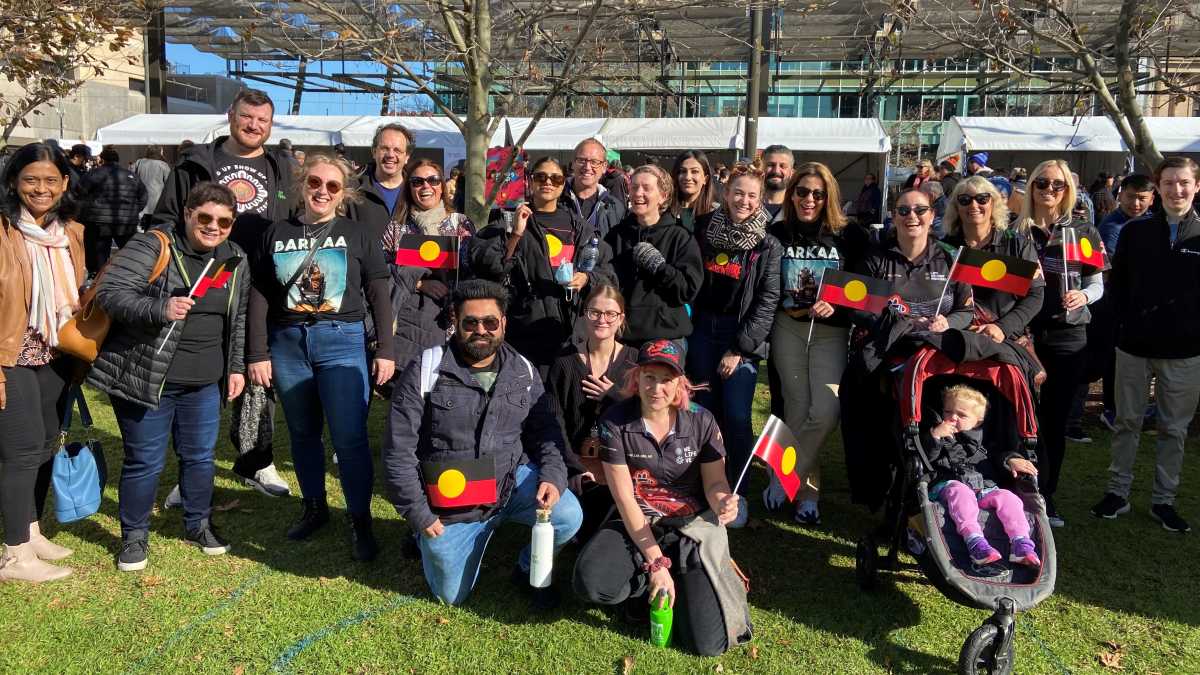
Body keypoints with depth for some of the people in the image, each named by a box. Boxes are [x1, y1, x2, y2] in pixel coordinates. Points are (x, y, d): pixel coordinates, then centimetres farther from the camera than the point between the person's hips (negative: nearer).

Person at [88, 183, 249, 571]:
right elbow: (109, 293, -17)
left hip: (204, 383, 5)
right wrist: (159, 310, -32)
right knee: (145, 461, 5)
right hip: (145, 377, -5)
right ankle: (134, 535, 24)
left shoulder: (236, 261, 7)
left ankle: (199, 524, 34)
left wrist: (236, 367, 12)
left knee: (200, 456, 15)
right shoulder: (152, 247, -11)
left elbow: (238, 321, 15)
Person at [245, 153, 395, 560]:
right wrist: (257, 354, 3)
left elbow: (379, 295, 3)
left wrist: (385, 350, -3)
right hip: (287, 343, 3)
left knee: (349, 436, -6)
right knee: (302, 432, 13)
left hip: (342, 343, -3)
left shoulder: (358, 235, 4)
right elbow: (259, 297, 8)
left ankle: (360, 520, 6)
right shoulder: (277, 233, 9)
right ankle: (314, 507, 29)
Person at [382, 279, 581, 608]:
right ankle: (427, 538, 40)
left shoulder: (523, 372, -1)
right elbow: (398, 450, -12)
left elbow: (546, 431, 4)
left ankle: (529, 569, 10)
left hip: (512, 481, 2)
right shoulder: (424, 372, -14)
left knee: (568, 517, -23)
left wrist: (553, 477, -16)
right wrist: (419, 515, -11)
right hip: (450, 501, -2)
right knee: (453, 596, 9)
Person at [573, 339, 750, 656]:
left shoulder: (701, 421, -9)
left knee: (708, 642, -16)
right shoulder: (615, 421, -13)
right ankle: (649, 582, 3)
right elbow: (624, 497, -13)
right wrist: (655, 562, -19)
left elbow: (715, 482, -2)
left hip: (692, 526, 0)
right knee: (592, 584, -30)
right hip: (637, 525, 1)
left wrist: (723, 501, -29)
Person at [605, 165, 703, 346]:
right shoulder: (617, 234, 9)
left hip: (665, 335, -3)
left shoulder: (680, 237, -1)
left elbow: (689, 289, -9)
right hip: (621, 333, 3)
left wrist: (658, 265, -18)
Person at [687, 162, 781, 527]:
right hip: (704, 330, 3)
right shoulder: (705, 229, 5)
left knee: (736, 417, -6)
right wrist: (688, 325, 5)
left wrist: (740, 349, -12)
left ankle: (737, 493, 10)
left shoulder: (768, 244, -6)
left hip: (743, 335, -3)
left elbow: (767, 300, -8)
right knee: (705, 411, 7)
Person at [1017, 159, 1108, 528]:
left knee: (1055, 418, 7)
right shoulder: (1015, 231, 4)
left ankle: (1047, 495, 19)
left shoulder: (1083, 231, 5)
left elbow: (1097, 283, 7)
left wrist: (1083, 296, -14)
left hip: (1068, 335, 1)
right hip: (1023, 332, -1)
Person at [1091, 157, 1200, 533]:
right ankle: (1118, 492, 19)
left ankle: (1164, 500, 20)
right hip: (1135, 346, 1)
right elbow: (1117, 282, 7)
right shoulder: (1135, 231, 3)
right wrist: (1126, 322, -1)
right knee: (1127, 422, 9)